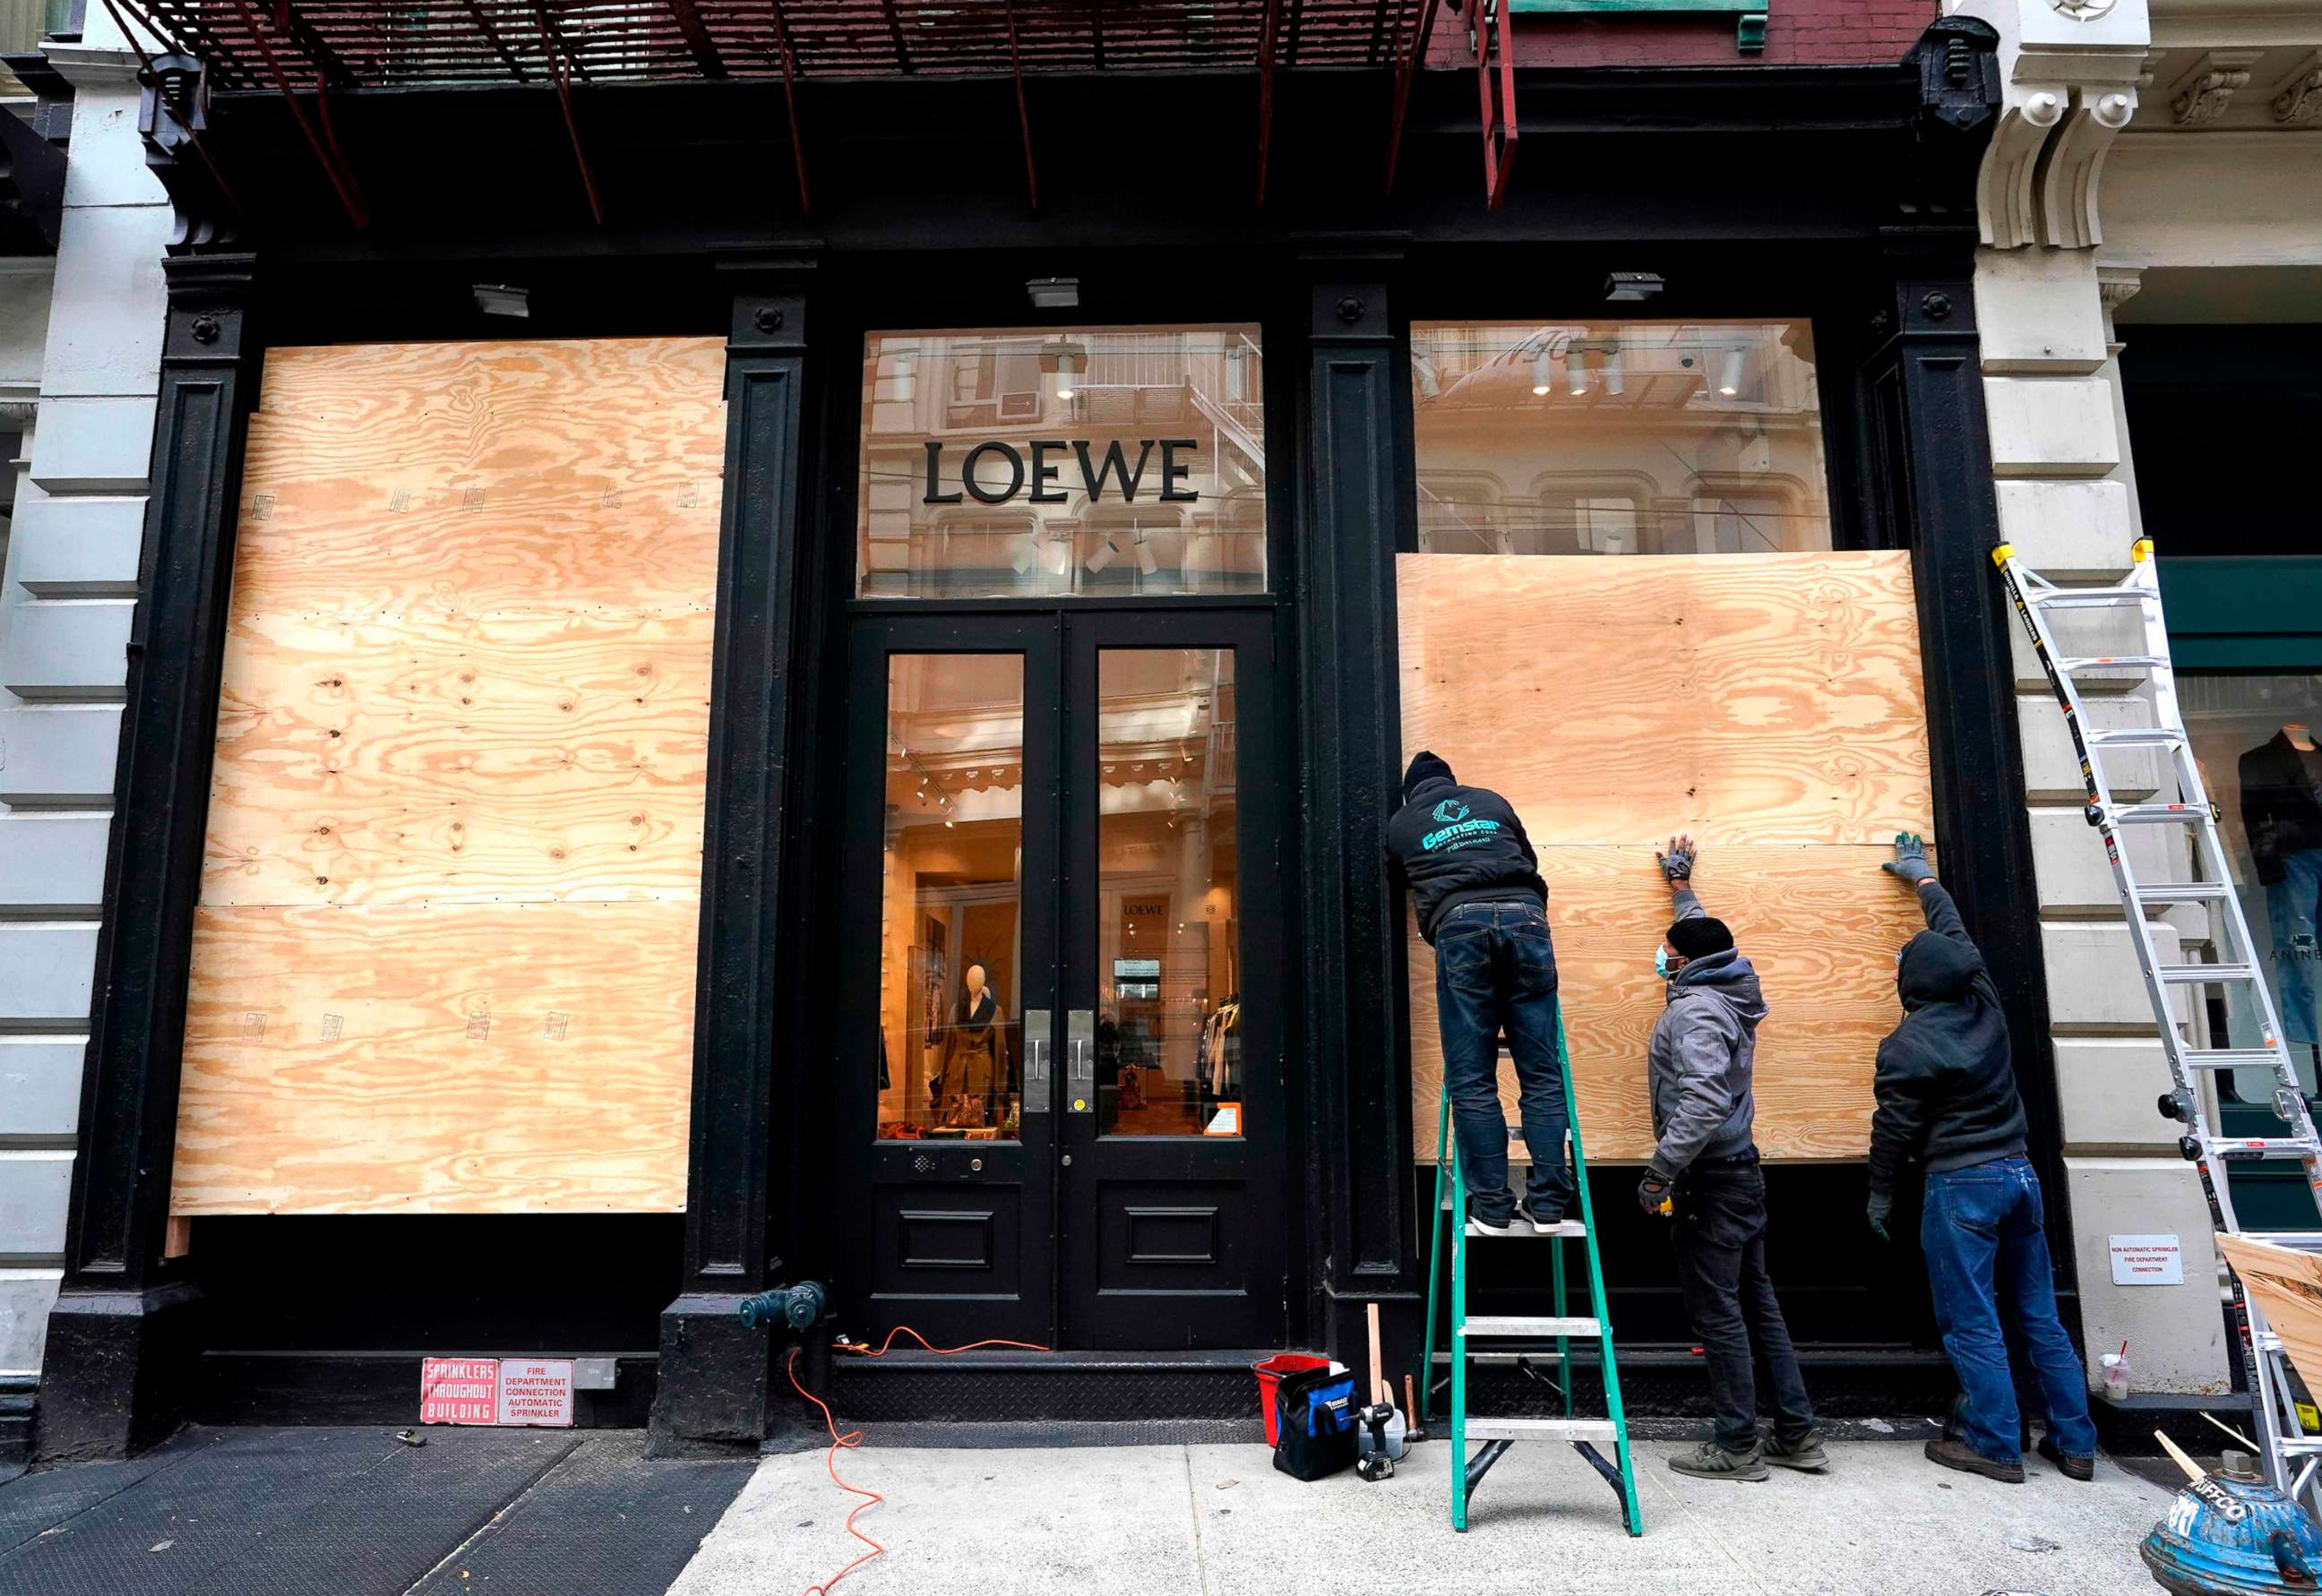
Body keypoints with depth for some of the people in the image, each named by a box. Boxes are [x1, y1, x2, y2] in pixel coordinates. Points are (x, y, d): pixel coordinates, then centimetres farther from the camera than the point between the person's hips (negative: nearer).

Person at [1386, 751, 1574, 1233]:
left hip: (1459, 924, -2)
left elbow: (1399, 877, 38)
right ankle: (1546, 1203, 1)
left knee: (1472, 1080, 1)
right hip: (1524, 914, 2)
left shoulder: (1400, 823, 24)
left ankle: (1492, 1208, -2)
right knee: (1541, 1073, 3)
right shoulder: (1491, 801, 29)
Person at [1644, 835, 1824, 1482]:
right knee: (1756, 1302, 15)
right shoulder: (1727, 992, 8)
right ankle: (1796, 1435, 23)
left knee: (1716, 1309, -1)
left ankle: (1737, 1445, 8)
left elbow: (1705, 1099, -30)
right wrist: (1681, 887, 42)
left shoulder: (1695, 1010, -19)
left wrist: (1660, 1170, -26)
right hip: (1740, 1168, 10)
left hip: (1709, 1179, -10)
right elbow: (1706, 939, 31)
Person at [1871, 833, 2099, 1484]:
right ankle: (2074, 1442, 22)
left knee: (1971, 1322, 2)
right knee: (2038, 1315, 15)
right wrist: (1923, 876, 33)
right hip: (2019, 1172, 7)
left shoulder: (1907, 1045, -16)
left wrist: (1880, 1192, 3)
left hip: (1961, 1186, -7)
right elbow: (1956, 935, 19)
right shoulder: (1985, 1005, 2)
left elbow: (1894, 1128, -10)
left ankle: (1995, 1444, 8)